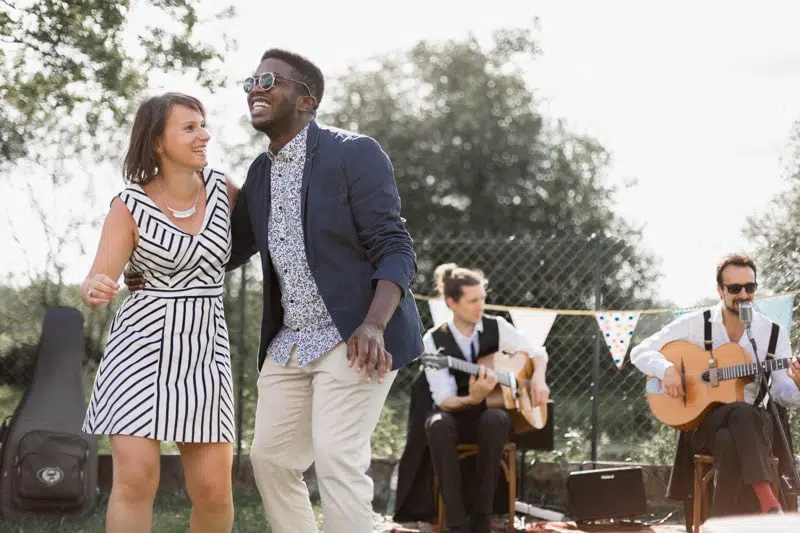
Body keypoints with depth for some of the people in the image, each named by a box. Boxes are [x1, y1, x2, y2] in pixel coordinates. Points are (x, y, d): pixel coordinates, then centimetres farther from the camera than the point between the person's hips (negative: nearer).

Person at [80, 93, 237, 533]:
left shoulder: (219, 187, 2)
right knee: (135, 479, -15)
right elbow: (95, 285, -13)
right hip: (141, 348, -3)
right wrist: (95, 291, -35)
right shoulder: (129, 207, -8)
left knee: (214, 491, -3)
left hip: (202, 352, 3)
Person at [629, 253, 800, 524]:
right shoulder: (695, 324, 1)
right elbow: (640, 352, 2)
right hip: (702, 419, -2)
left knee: (731, 440, -38)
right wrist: (666, 369, -19)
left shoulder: (773, 333, 5)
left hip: (754, 424, 2)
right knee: (742, 413, -38)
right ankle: (766, 501, -41)